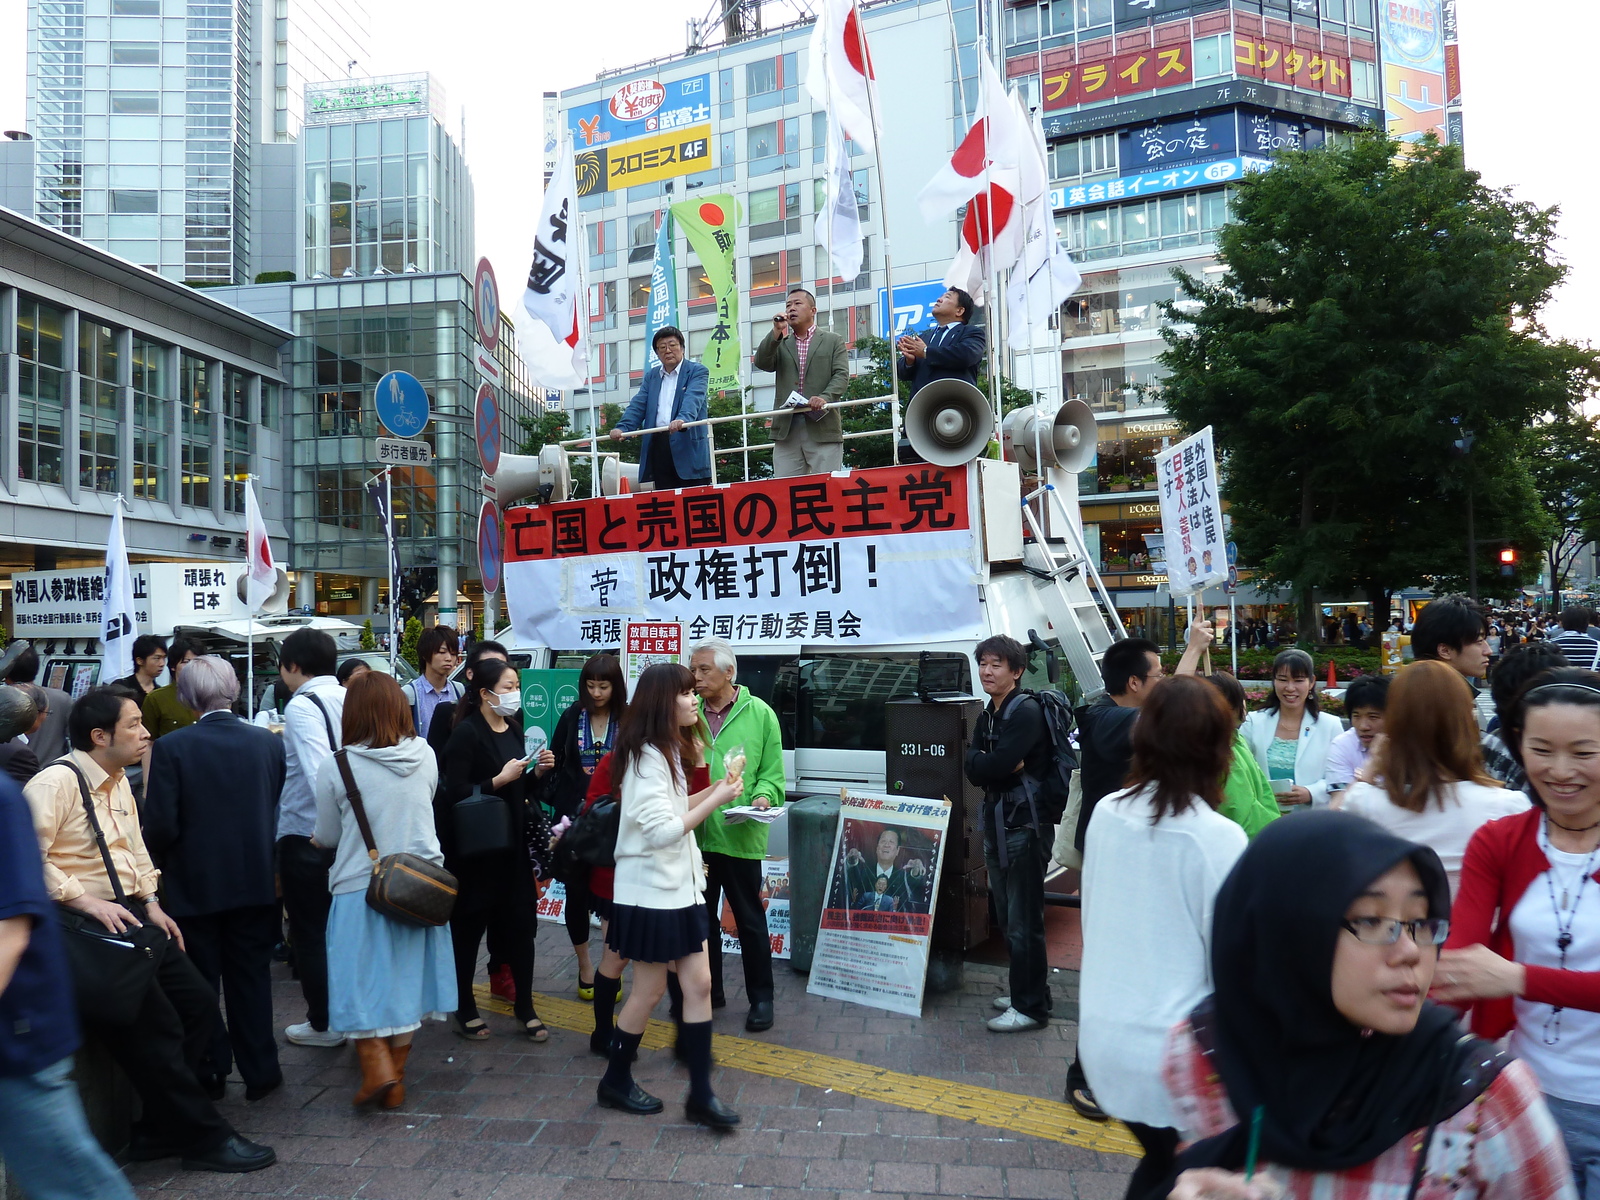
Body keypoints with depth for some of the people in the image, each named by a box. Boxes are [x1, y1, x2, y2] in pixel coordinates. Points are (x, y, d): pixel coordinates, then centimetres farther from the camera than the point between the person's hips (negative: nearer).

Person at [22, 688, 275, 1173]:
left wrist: (150, 903, 13)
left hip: (128, 915, 9)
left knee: (199, 1002, 5)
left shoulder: (118, 781, 14)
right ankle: (204, 1138, 3)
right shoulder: (56, 782, -14)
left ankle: (159, 1131, 17)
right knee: (155, 1027, -10)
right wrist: (83, 899, -25)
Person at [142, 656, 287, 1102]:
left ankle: (209, 1073, 23)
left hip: (195, 885, -2)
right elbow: (284, 814, -1)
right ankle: (259, 1071, 19)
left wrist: (162, 860, 5)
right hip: (256, 882, 2)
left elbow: (160, 825, -15)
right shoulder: (270, 744, -6)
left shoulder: (171, 748, -14)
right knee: (251, 979, 13)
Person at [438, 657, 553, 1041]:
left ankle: (525, 1007, 19)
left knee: (521, 924, 7)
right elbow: (455, 793, -19)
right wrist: (499, 780, -24)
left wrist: (538, 772, 0)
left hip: (512, 846, 6)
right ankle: (464, 1009, 23)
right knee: (468, 928, 8)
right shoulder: (467, 732, -13)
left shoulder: (514, 731, 10)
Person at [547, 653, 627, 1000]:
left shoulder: (628, 721, -6)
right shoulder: (572, 717, 1)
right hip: (574, 817, 2)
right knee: (576, 891, 7)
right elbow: (555, 764, 6)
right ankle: (585, 968, 23)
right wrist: (558, 804, -4)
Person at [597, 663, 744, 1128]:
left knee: (699, 984, 6)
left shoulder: (669, 751, 11)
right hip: (651, 890, -9)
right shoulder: (646, 757, -19)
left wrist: (715, 790, 3)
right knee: (649, 991, 6)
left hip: (680, 886, 9)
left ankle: (701, 1094, 12)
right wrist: (717, 799, -19)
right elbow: (663, 829, -23)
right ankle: (615, 1082, 26)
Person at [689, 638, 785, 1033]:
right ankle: (707, 990, 34)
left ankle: (761, 997, 22)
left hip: (739, 835, -4)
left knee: (749, 919, 7)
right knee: (701, 916, 17)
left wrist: (763, 796, -19)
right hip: (695, 834, 4)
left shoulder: (759, 714, -4)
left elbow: (772, 771, -1)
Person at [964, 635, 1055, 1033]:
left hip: (1024, 824, -9)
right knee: (1006, 917, 17)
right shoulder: (988, 714, 15)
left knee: (1024, 922, -3)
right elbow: (973, 770, 4)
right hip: (996, 822, 9)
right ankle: (1022, 989, 30)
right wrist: (1001, 765, -12)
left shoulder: (1026, 710, -13)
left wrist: (982, 763, -6)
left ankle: (1031, 1007, 6)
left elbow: (998, 765, -24)